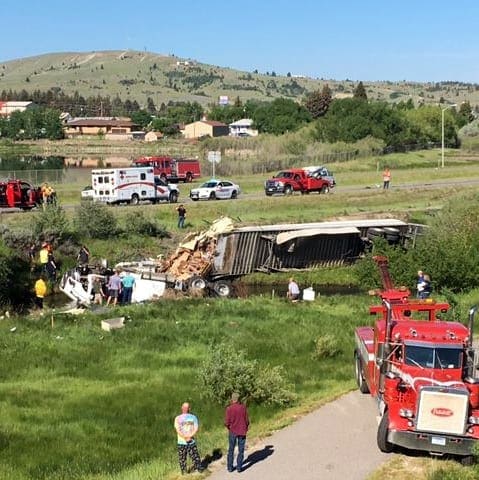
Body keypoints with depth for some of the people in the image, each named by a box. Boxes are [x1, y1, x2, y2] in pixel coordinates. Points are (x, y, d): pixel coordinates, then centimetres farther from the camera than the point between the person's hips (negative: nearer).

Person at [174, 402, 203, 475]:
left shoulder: (178, 418, -8)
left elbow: (178, 431, -12)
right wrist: (190, 436, -9)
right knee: (195, 456, 13)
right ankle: (199, 469, 21)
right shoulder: (193, 417, -1)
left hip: (181, 442, -2)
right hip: (192, 442, 2)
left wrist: (185, 438, -8)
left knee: (182, 459, 9)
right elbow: (196, 429, -6)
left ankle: (184, 473, 14)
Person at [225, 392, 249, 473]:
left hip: (232, 432, 0)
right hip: (242, 432, 0)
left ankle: (230, 467, 15)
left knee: (231, 450, 12)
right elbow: (247, 420, -3)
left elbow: (227, 422, -11)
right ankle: (239, 467, 7)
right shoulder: (243, 407, -6)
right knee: (241, 450, 9)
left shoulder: (229, 408, -11)